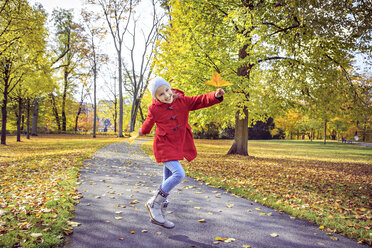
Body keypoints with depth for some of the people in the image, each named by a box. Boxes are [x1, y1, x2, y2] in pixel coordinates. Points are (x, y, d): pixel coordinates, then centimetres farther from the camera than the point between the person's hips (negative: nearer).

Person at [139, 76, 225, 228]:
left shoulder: (182, 101, -2)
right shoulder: (154, 109, -8)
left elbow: (201, 101, -10)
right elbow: (148, 124, 11)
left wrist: (216, 96, -27)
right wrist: (142, 132, 29)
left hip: (177, 147, 5)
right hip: (164, 146, -5)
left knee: (168, 179, 13)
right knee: (179, 174, -22)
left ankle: (158, 215, 29)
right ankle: (154, 203, -6)